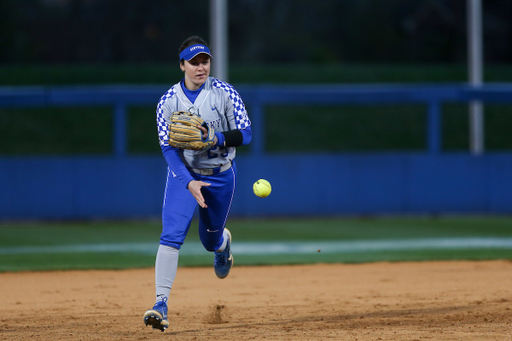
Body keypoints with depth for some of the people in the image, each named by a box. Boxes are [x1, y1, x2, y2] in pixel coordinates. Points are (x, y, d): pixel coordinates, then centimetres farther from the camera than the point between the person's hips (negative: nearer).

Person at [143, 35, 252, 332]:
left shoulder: (225, 93, -11)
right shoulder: (168, 102, -11)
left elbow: (245, 134, -14)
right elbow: (169, 149, -15)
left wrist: (212, 138, -31)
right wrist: (189, 182, -29)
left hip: (221, 175, 1)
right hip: (184, 174, -1)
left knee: (210, 240, 16)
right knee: (171, 235, -20)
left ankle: (223, 241, 56)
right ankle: (161, 305, -24)